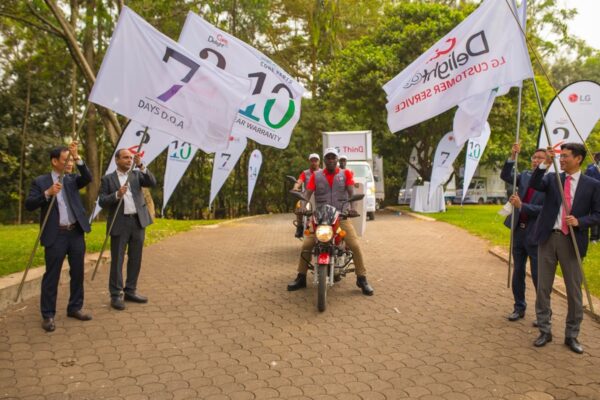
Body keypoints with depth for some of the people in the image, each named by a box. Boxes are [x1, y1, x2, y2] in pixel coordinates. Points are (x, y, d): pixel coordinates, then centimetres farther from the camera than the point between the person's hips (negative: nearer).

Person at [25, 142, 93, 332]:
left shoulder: (73, 179, 10)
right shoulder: (40, 181, 0)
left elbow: (88, 178, -10)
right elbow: (29, 205, -8)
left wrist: (77, 157, -21)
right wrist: (47, 193, -23)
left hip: (76, 233, 4)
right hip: (56, 235, -4)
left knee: (77, 273, 10)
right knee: (52, 275, 1)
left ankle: (75, 308, 23)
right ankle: (48, 315, 10)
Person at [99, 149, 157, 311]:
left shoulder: (137, 174, 10)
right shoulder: (108, 179, 3)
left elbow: (152, 183, -6)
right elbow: (102, 202, -3)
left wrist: (141, 166, -16)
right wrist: (117, 195, -19)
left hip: (138, 221, 3)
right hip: (120, 223, -3)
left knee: (135, 259, 9)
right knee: (117, 260, 1)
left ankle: (130, 291, 21)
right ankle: (115, 295, 8)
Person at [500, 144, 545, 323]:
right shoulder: (525, 176, 6)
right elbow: (506, 176, -7)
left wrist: (521, 205, -23)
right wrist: (513, 157, -17)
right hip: (518, 231, 6)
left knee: (538, 276, 2)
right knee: (518, 272, 14)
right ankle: (519, 308, 27)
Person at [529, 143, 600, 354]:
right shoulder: (552, 178, 7)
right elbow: (534, 184, -12)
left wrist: (579, 221, -16)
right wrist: (546, 163, -20)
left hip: (572, 240, -1)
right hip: (548, 237, 2)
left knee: (574, 290, 6)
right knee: (543, 287, 6)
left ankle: (572, 335, 21)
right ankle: (545, 331, 20)